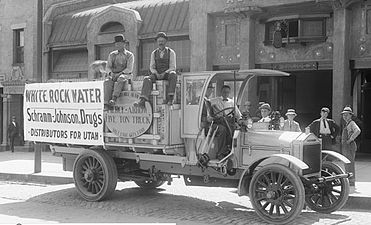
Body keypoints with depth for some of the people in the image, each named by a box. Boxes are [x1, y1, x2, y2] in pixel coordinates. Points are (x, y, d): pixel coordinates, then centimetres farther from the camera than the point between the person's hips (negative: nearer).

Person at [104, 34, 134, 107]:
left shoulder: (129, 55, 6)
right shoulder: (112, 55, 17)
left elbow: (129, 69, -4)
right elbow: (108, 67, 12)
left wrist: (119, 74, -17)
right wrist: (111, 73, -11)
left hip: (125, 75, -3)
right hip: (113, 74, 3)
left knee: (120, 79, -39)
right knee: (107, 82, -31)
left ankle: (114, 99, -52)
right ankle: (106, 103, -44)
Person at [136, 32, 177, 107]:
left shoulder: (171, 52, 3)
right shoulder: (154, 53, 12)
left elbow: (173, 67, -3)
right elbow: (151, 67, 8)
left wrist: (164, 73, -20)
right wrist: (156, 74, -13)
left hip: (167, 74, -2)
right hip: (157, 75, 2)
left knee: (173, 74, -37)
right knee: (147, 79, -29)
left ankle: (170, 97, -41)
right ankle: (142, 101, -46)